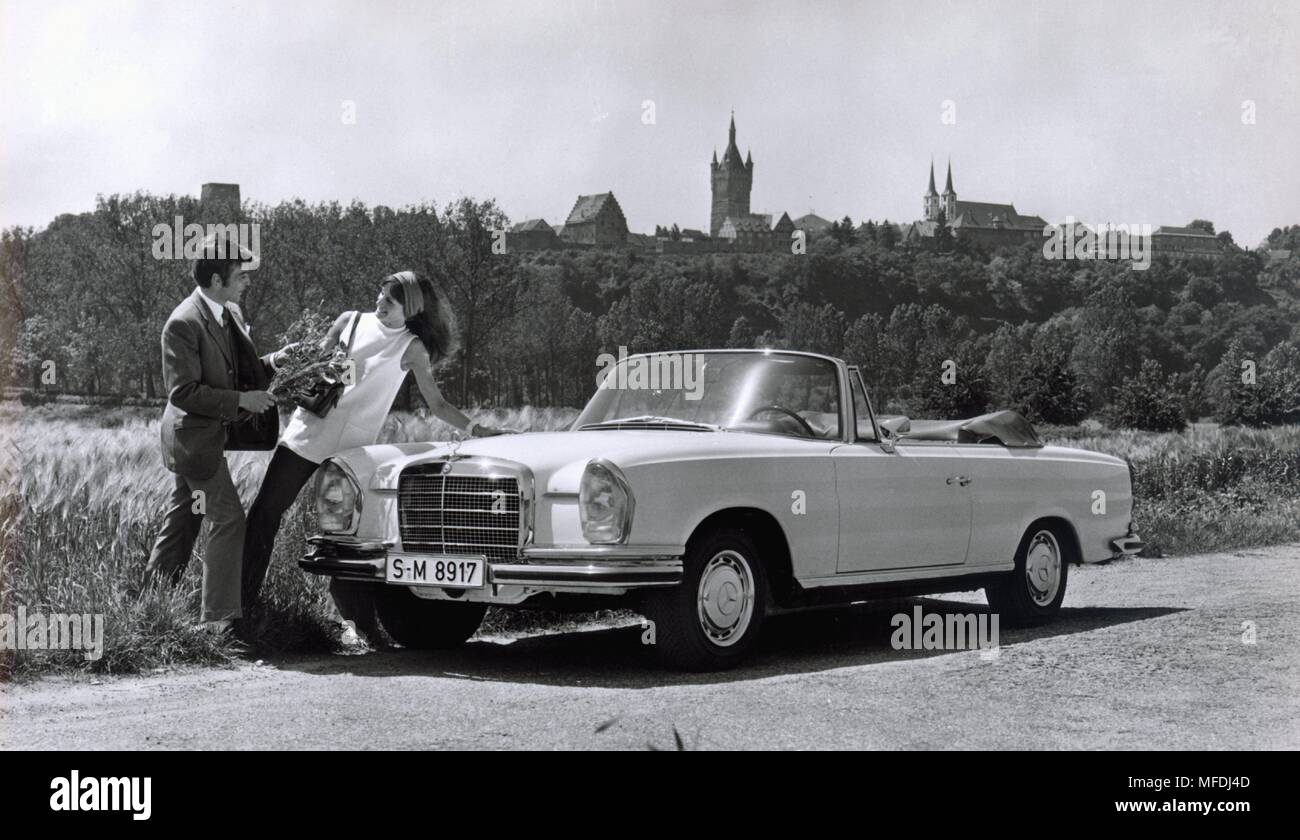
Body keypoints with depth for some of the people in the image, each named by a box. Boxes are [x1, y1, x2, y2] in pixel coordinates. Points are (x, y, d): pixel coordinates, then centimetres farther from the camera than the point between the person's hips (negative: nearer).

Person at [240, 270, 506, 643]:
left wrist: (475, 429, -11)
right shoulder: (350, 321, 7)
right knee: (266, 511, -1)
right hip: (307, 431, 3)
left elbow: (437, 405, 2)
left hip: (351, 449, -3)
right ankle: (245, 599, 7)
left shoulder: (412, 348, 1)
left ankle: (361, 626, 4)